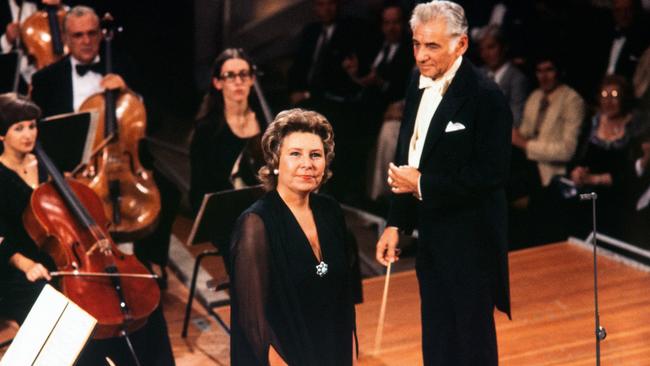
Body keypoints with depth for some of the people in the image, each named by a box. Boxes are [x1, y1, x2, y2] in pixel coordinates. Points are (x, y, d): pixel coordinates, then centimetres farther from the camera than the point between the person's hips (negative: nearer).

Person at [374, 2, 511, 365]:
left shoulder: (485, 96, -18)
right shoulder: (419, 83, 6)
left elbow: (491, 172, -23)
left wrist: (424, 184, -18)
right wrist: (396, 223, 12)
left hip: (470, 241, -8)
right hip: (431, 236, 8)